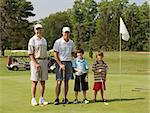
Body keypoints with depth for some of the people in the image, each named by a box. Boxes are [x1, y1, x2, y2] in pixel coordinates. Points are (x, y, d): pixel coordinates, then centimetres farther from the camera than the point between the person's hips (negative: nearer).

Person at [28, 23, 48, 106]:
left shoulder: (44, 40, 14)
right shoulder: (32, 40, -6)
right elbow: (30, 54, -10)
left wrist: (46, 63, 13)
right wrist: (35, 63, -19)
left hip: (44, 61, 6)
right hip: (35, 61, -6)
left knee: (43, 81, 6)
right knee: (35, 81, -3)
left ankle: (41, 99, 11)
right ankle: (33, 99, 4)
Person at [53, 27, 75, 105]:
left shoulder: (71, 42, 8)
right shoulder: (58, 42, -6)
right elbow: (55, 55, -8)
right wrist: (60, 64, -14)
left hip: (68, 63, 4)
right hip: (60, 63, -4)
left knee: (66, 81, 6)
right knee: (59, 82, -6)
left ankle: (65, 98, 12)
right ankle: (57, 99, 1)